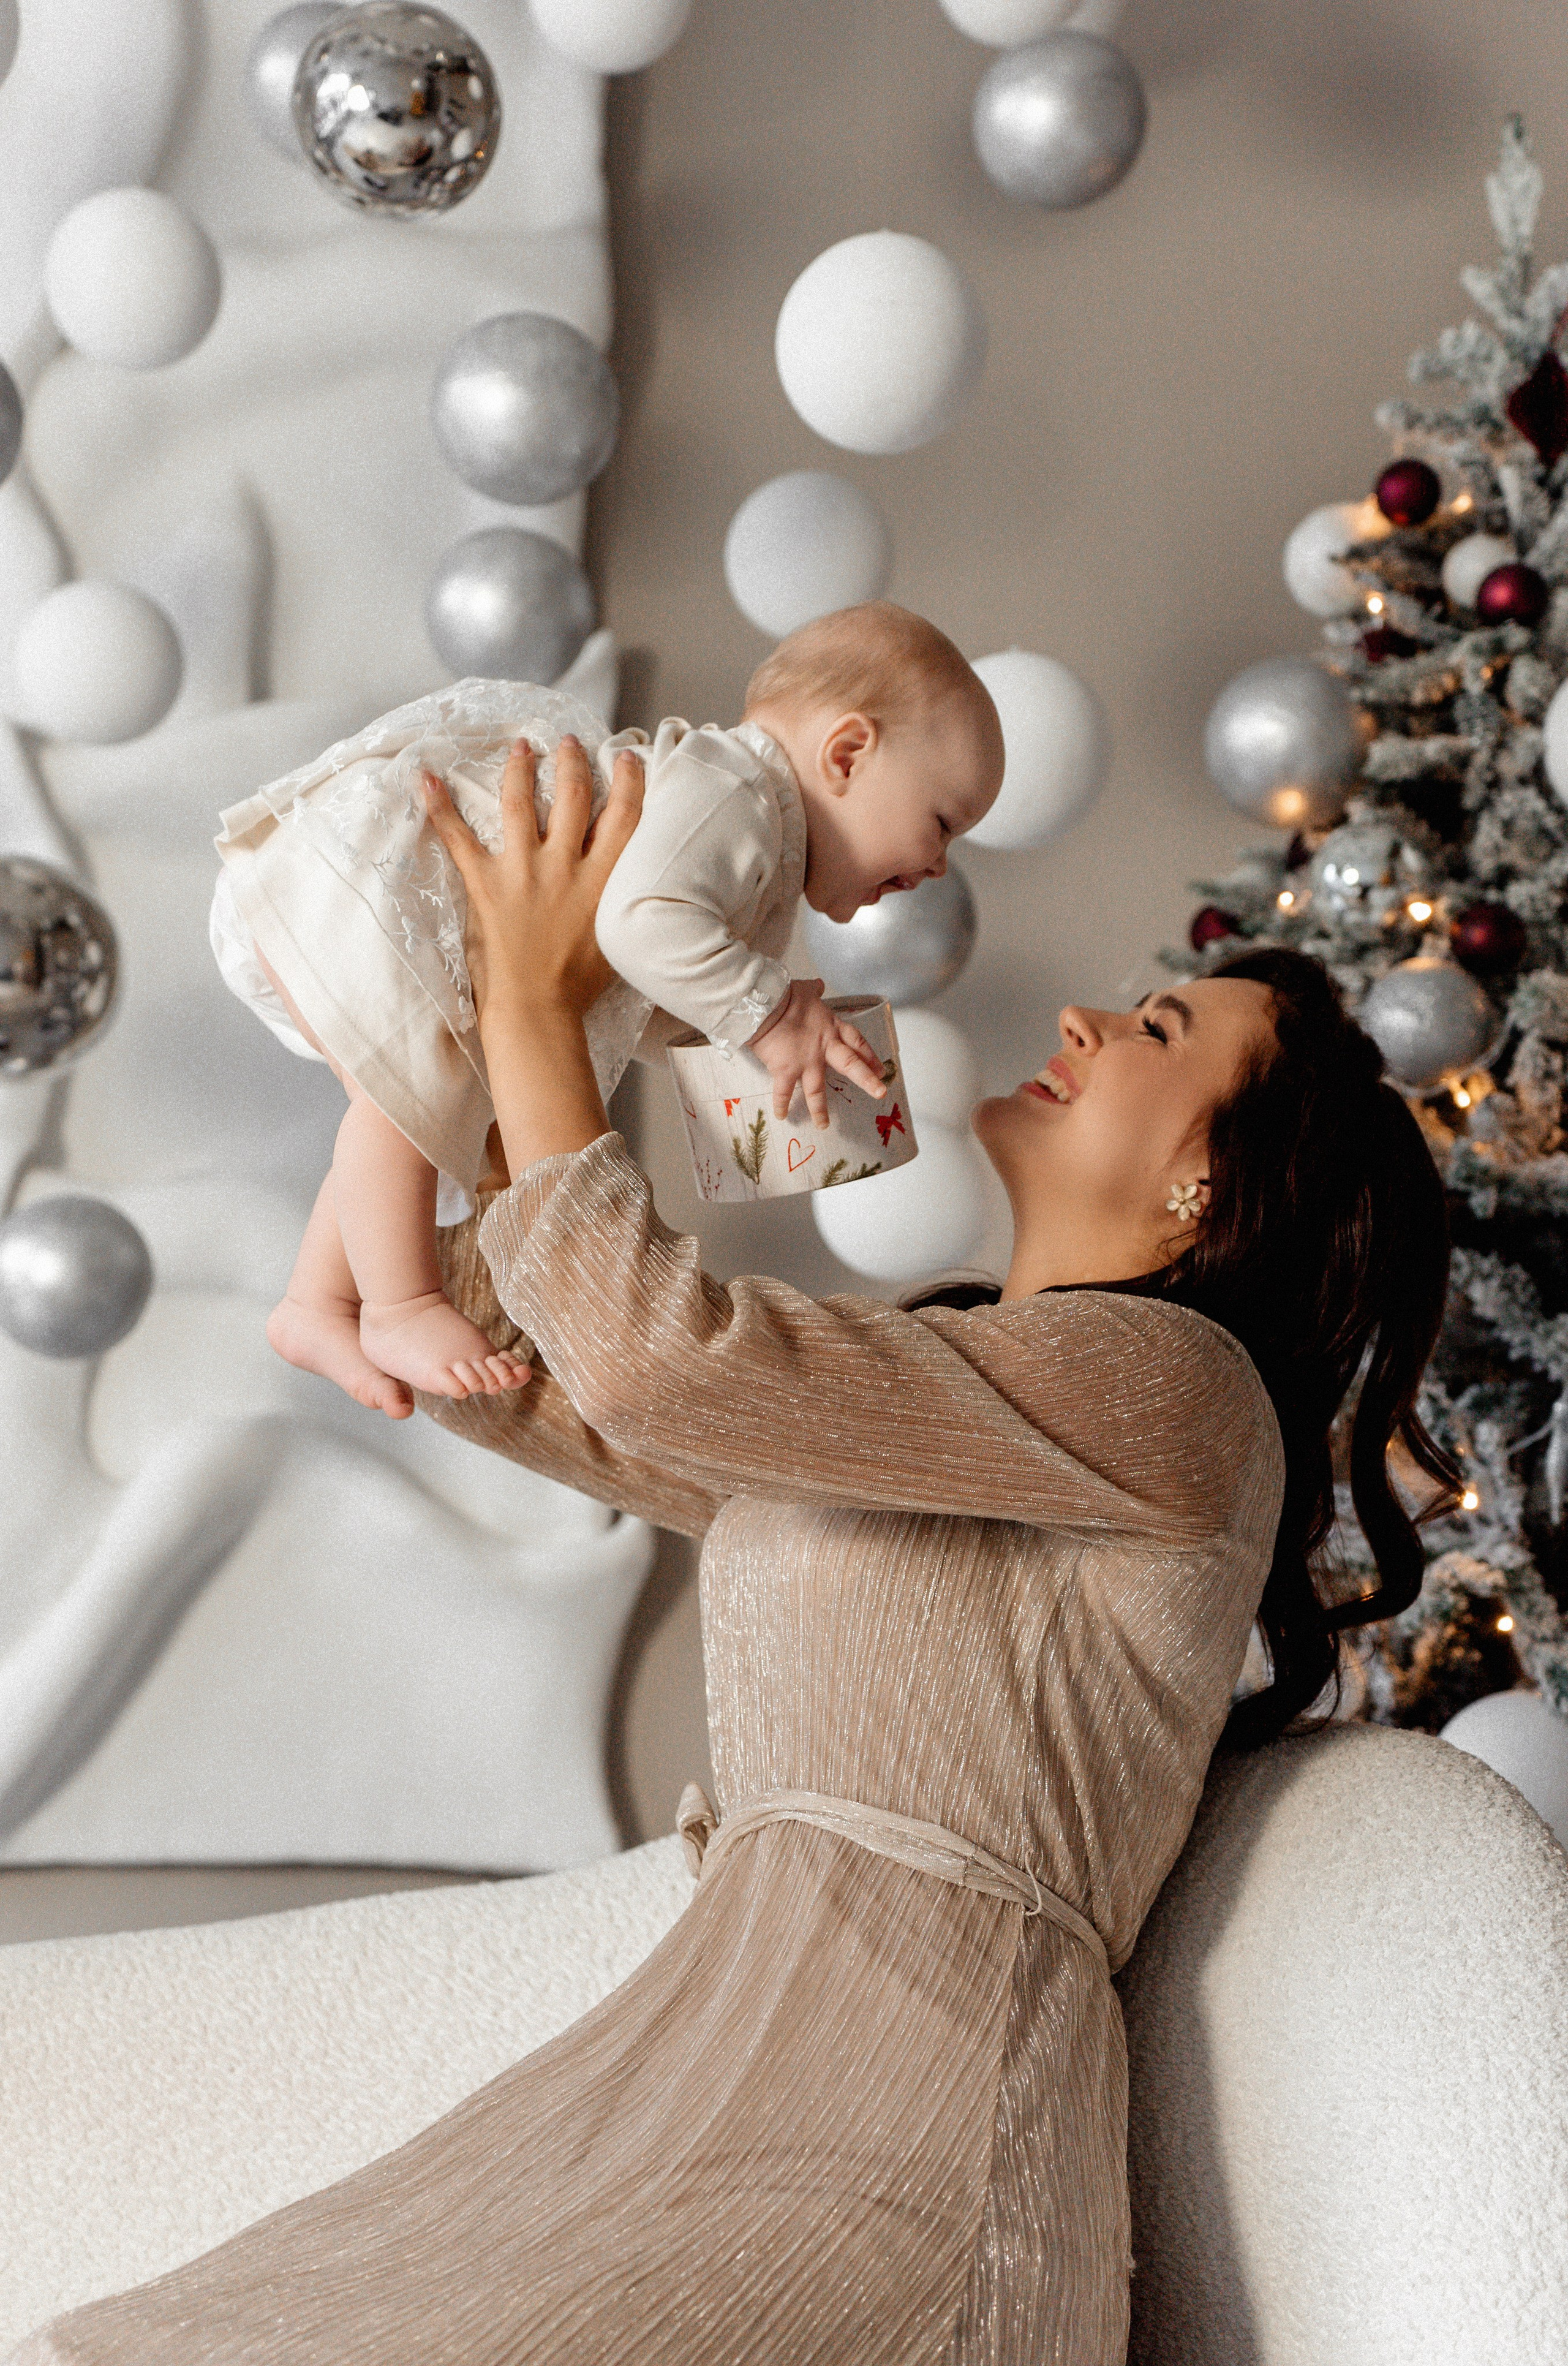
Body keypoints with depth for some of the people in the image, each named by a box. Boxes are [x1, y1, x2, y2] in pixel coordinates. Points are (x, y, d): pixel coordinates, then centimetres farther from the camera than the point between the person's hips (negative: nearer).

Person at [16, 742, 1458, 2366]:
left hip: (886, 2164, -9)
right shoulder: (887, 1407, 23)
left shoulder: (1172, 1382, -5)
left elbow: (655, 1352, -14)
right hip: (706, 2077, 9)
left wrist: (540, 1003, -1)